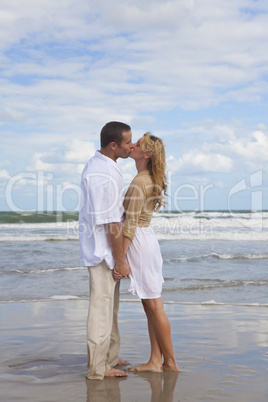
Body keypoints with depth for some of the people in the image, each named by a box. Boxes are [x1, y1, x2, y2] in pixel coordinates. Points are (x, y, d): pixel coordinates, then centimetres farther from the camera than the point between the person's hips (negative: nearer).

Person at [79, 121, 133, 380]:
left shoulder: (98, 165, 10)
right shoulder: (104, 175, -23)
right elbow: (110, 224, -22)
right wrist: (120, 260, -15)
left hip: (105, 249, 10)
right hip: (102, 251, -10)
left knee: (110, 307, 19)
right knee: (102, 308, -2)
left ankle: (109, 358, 31)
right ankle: (97, 368, 8)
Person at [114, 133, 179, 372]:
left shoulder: (139, 183, -17)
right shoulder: (152, 180, 12)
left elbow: (130, 224, -20)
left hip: (140, 242, -10)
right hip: (147, 238, 10)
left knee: (154, 305, -1)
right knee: (150, 306, 11)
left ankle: (170, 362, 8)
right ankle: (155, 361, 16)